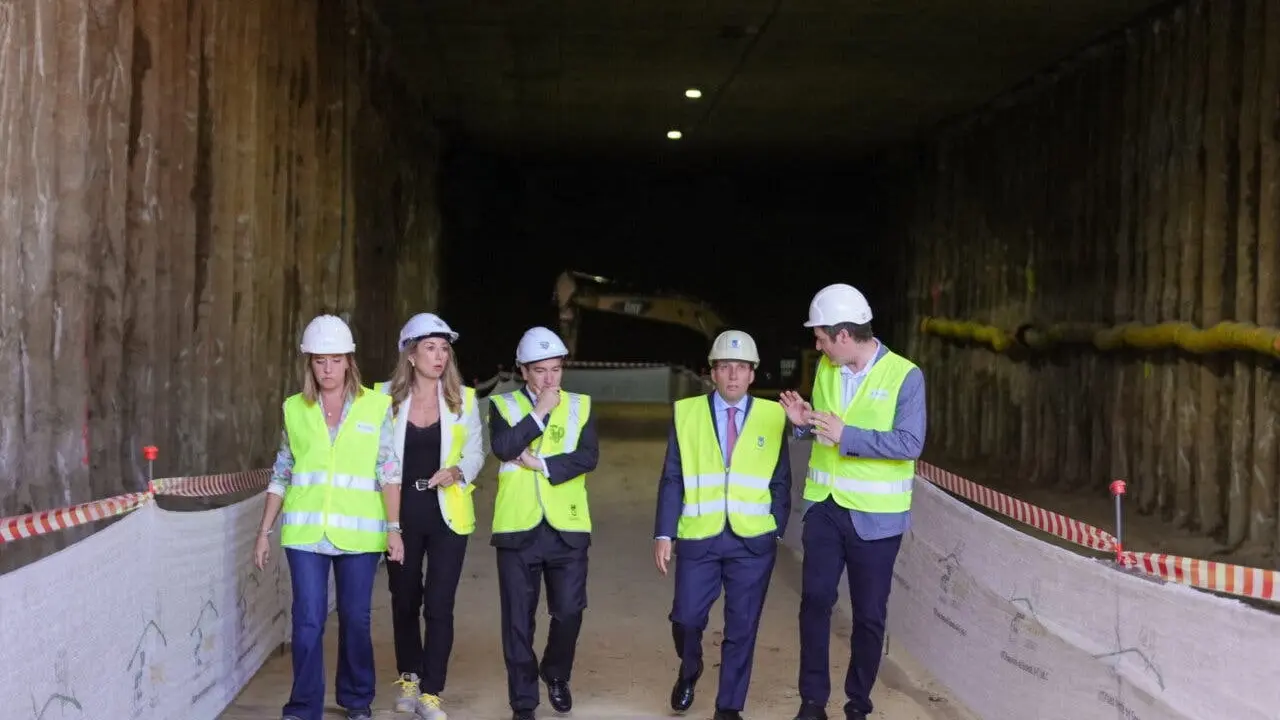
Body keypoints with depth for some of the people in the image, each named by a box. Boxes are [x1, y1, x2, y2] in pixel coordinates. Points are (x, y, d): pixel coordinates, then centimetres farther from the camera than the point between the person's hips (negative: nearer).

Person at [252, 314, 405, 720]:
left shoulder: (376, 406, 1)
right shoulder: (295, 409, 6)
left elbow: (388, 471, -1)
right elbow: (281, 475, 11)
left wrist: (394, 527, -8)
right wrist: (265, 531, 9)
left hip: (358, 532, -1)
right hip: (305, 532, 1)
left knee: (355, 619, 7)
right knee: (308, 620, -2)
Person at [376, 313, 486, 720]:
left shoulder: (463, 398, 0)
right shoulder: (386, 396, -2)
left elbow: (475, 452, 4)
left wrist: (457, 471, -17)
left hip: (447, 514, -1)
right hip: (402, 513, 1)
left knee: (439, 605, -5)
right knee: (404, 601, 13)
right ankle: (409, 679, 34)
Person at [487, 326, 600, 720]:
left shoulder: (580, 406, 7)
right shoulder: (504, 405, 5)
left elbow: (588, 457, -7)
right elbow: (503, 448, -14)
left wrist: (541, 464, -13)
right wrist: (540, 412, -13)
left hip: (567, 527, 1)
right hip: (518, 527, 0)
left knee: (569, 612, 1)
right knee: (518, 619, 3)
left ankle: (556, 676, 29)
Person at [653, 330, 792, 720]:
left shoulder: (773, 416, 2)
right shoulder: (686, 413, 3)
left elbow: (781, 482, 6)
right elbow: (672, 480, 1)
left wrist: (776, 531, -1)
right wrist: (664, 533, -4)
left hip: (753, 542, 0)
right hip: (698, 538, 0)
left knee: (742, 628, 4)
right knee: (686, 618, 1)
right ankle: (689, 673, 32)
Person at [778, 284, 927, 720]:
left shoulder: (904, 376, -12)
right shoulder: (826, 369, 5)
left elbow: (910, 444, -19)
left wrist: (846, 435, -24)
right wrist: (805, 421, -6)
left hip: (875, 515, -4)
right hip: (825, 506, 4)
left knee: (869, 614, 6)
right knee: (815, 599, -2)